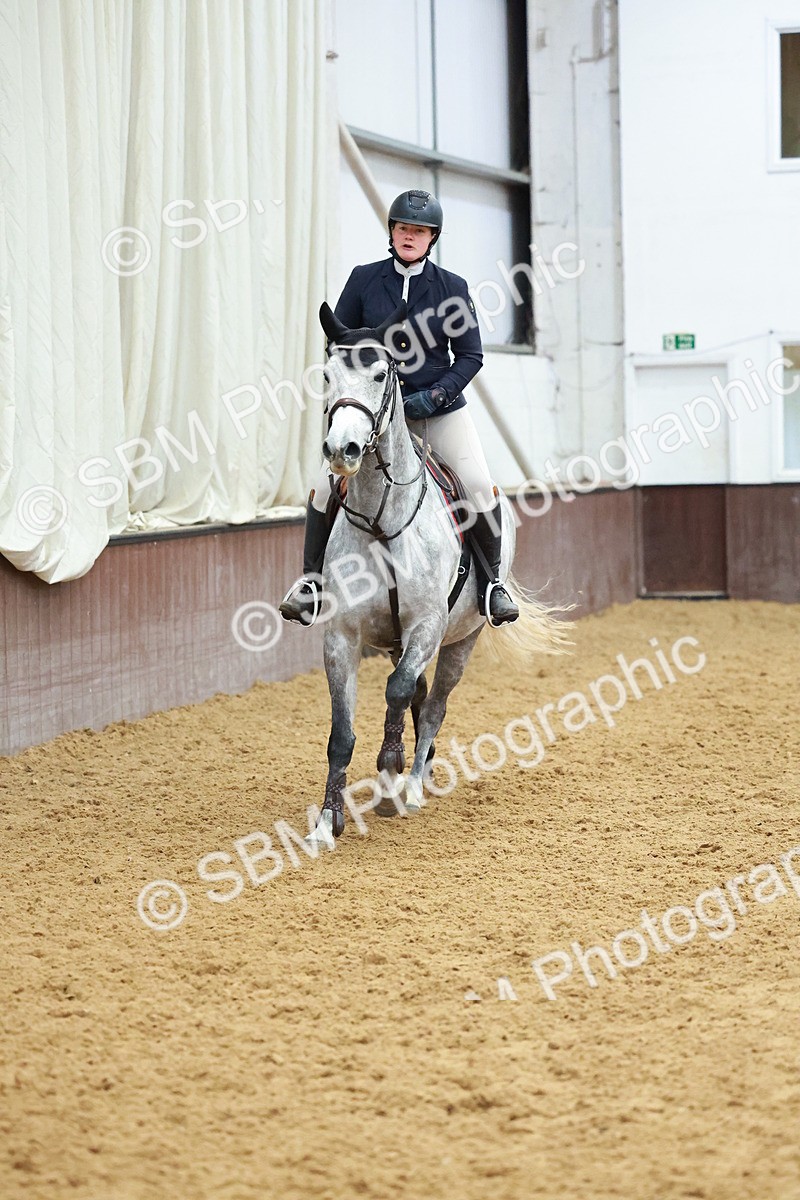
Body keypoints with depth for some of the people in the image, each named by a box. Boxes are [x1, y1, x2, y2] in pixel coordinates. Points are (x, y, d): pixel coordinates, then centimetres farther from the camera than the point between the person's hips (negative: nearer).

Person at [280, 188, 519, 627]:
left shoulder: (452, 288, 0)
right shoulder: (364, 280, 1)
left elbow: (470, 356, 2)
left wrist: (435, 396, -13)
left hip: (440, 407, 0)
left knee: (480, 486, -16)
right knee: (327, 482, -16)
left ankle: (491, 582, 3)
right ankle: (311, 579, 2)